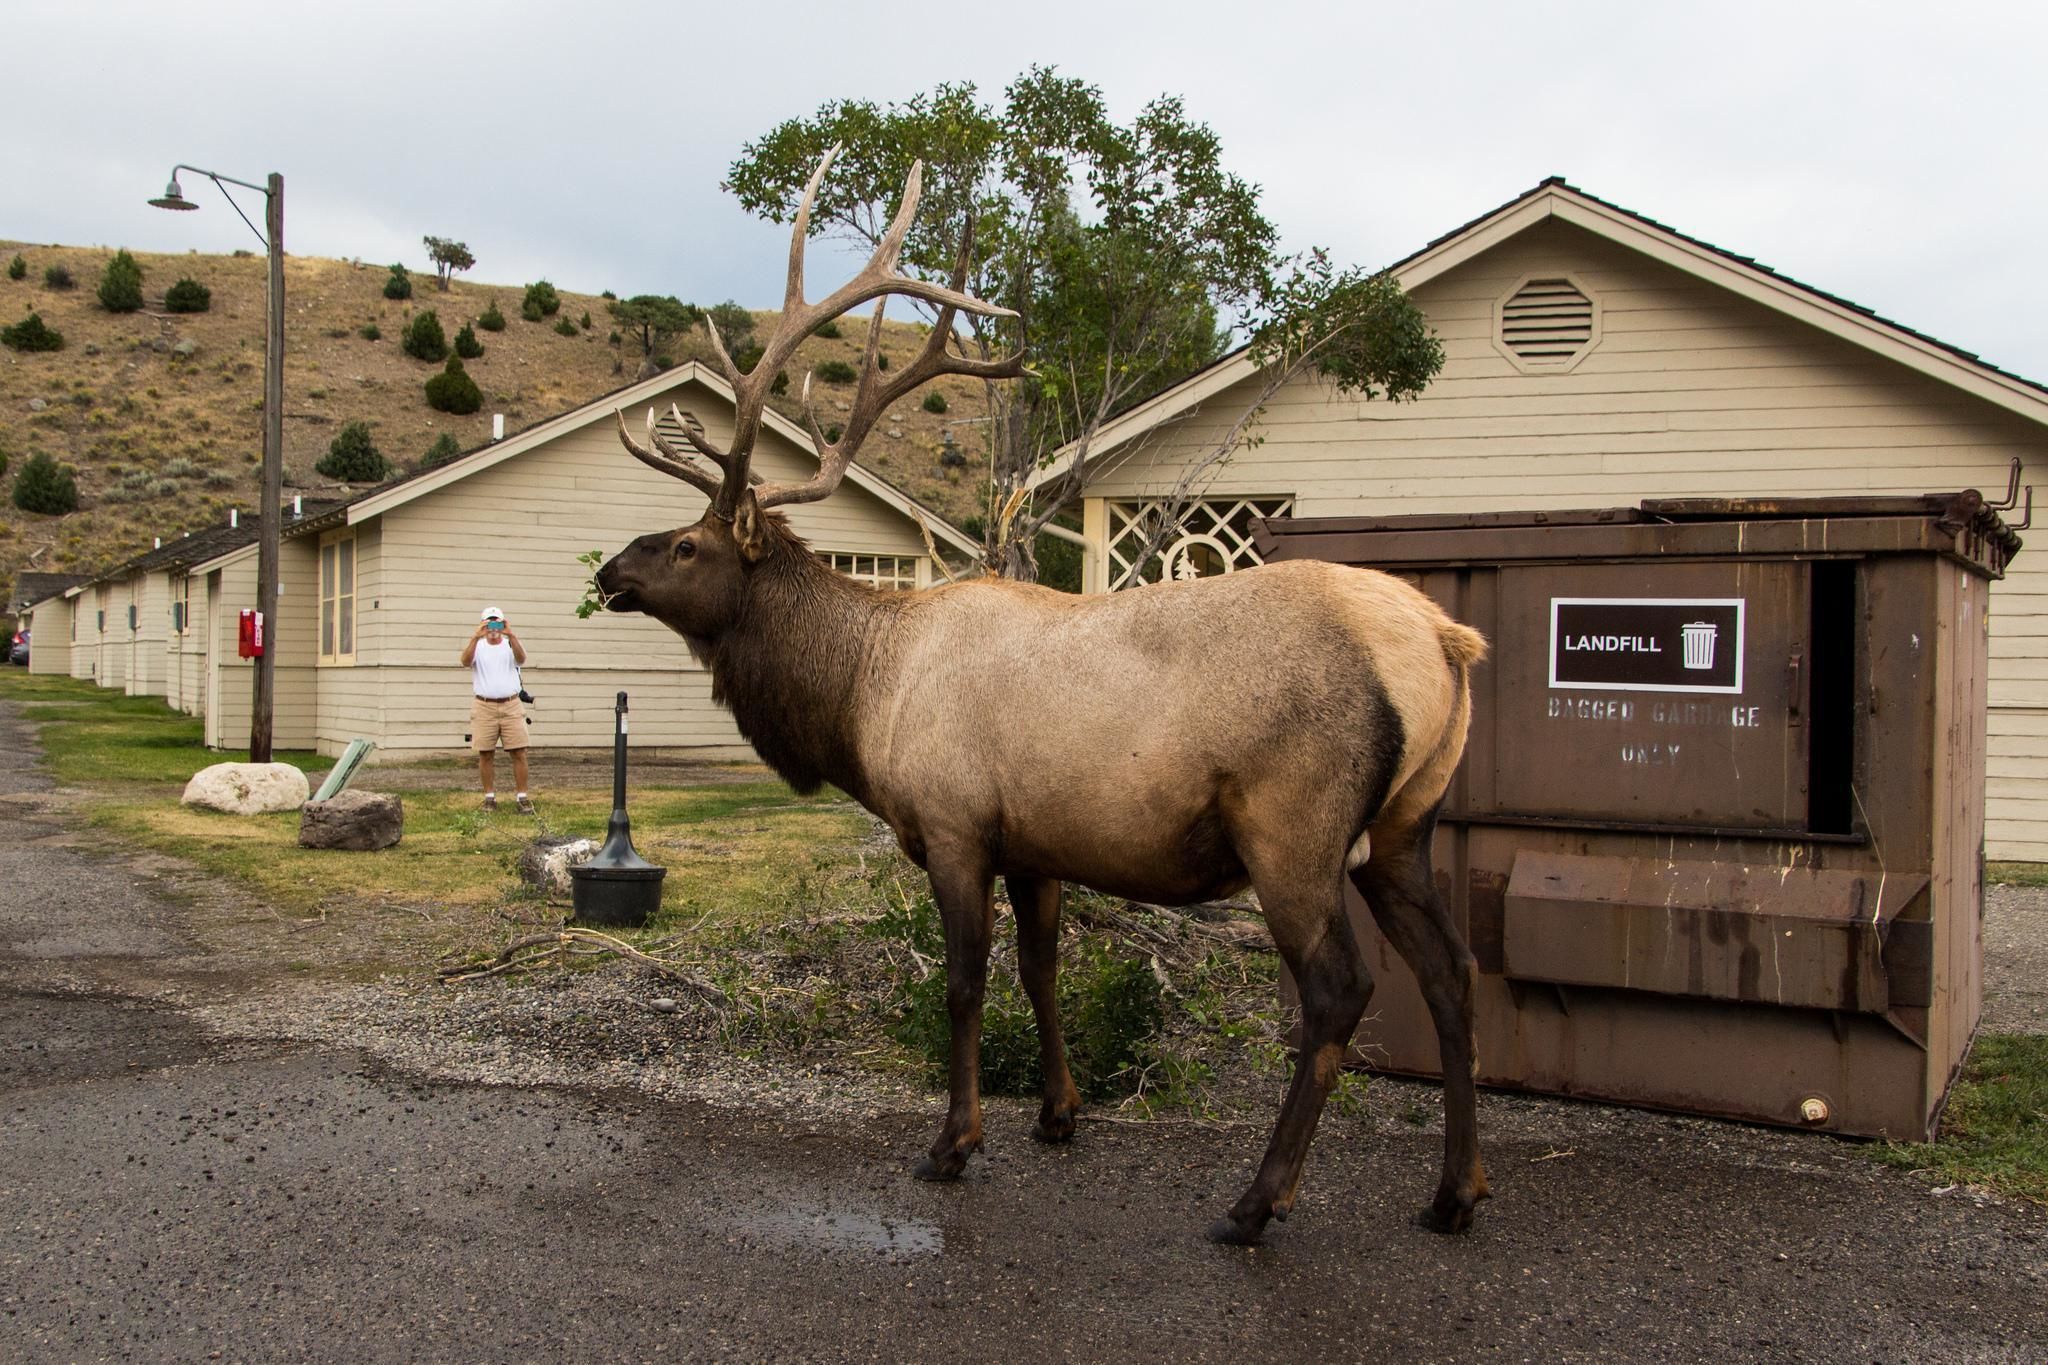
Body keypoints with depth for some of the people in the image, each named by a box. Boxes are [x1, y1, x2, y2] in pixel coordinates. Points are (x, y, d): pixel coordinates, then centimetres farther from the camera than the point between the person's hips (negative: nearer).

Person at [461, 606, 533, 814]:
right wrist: (475, 638, -28)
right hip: (484, 707, 0)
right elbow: (465, 661, -14)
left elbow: (521, 658, -15)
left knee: (519, 752, -3)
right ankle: (489, 797, 12)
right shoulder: (478, 646, 7)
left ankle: (523, 797, 1)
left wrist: (511, 636, -29)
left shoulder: (510, 646, 7)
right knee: (485, 754, 3)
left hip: (511, 706, 0)